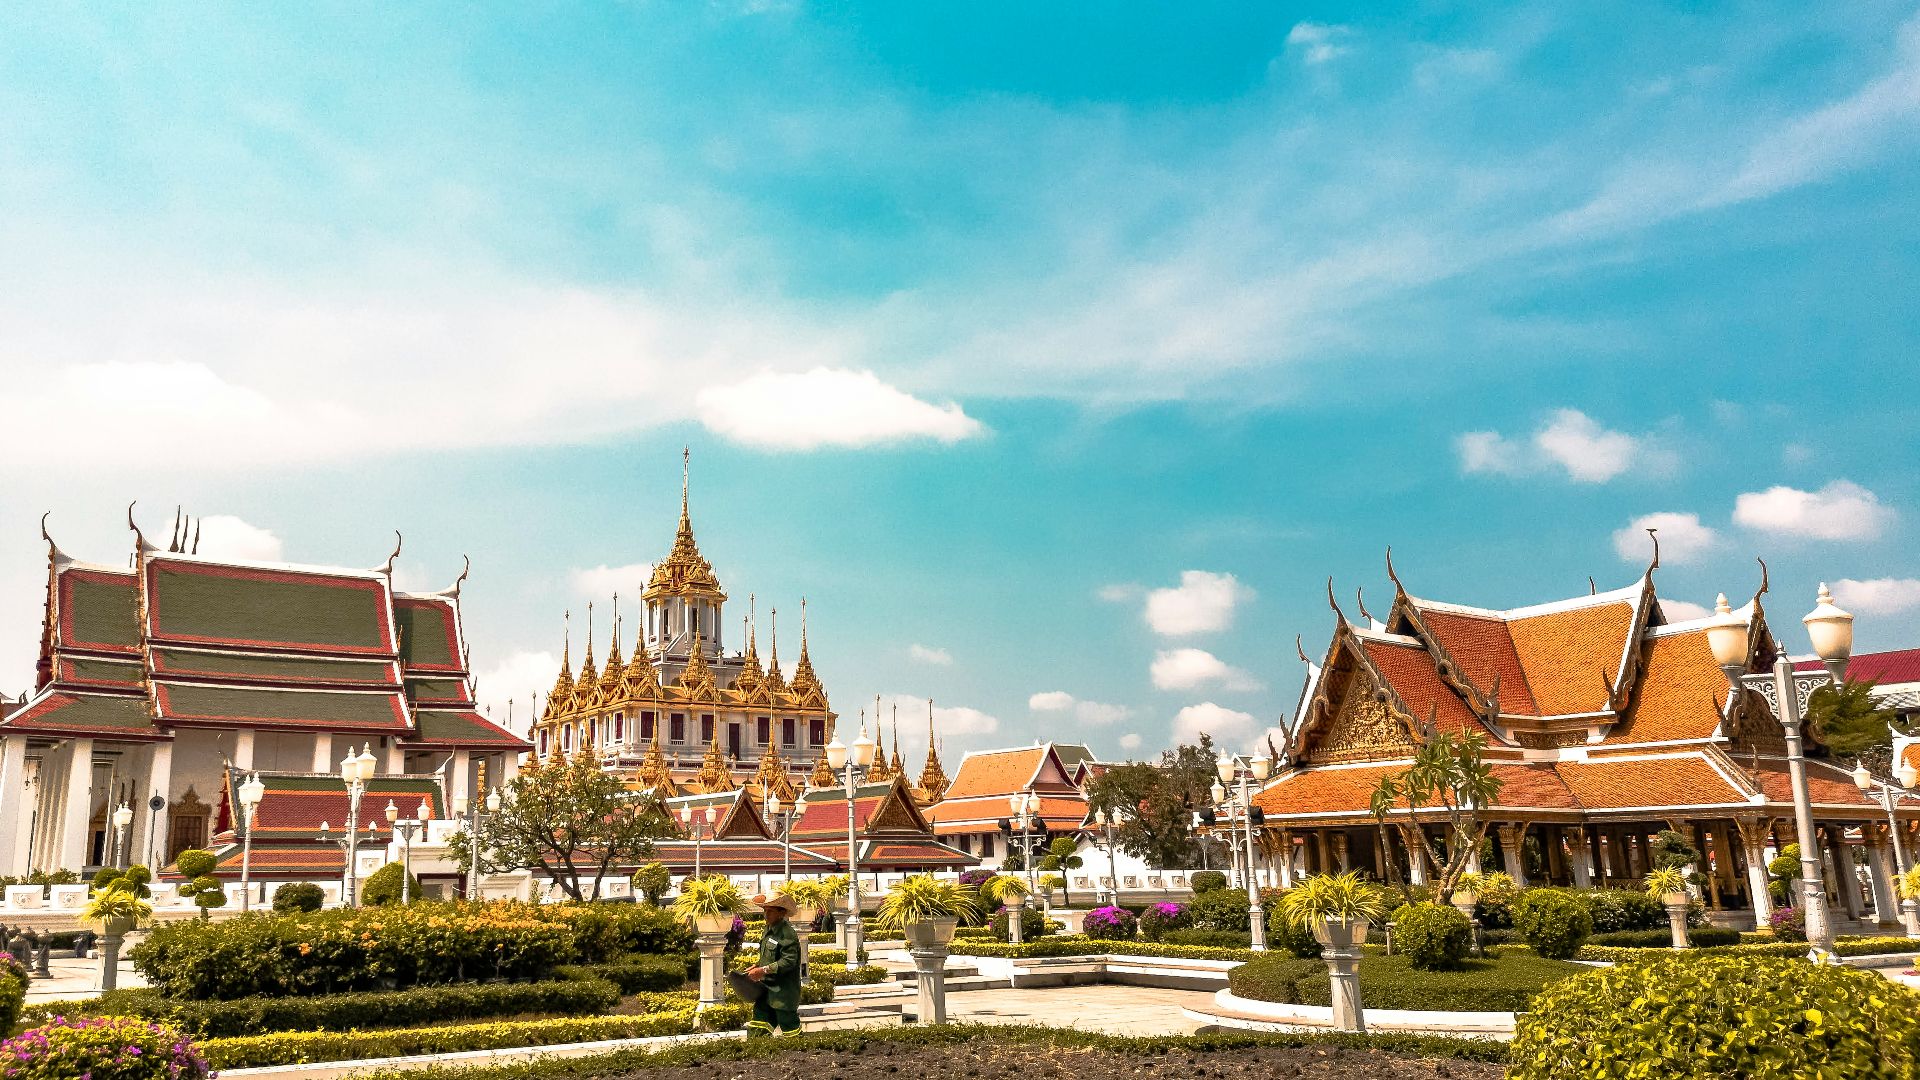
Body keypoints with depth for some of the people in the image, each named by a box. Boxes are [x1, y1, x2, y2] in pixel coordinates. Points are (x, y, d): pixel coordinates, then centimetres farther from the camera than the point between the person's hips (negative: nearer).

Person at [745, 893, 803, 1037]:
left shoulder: (787, 934, -18)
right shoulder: (768, 930, 12)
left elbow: (789, 961, -25)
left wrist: (764, 970, -25)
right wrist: (757, 967, 8)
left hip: (783, 991, -9)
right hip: (767, 990, 9)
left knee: (789, 1025, 2)